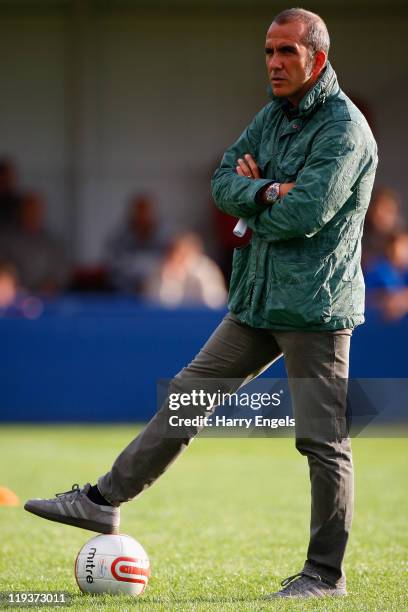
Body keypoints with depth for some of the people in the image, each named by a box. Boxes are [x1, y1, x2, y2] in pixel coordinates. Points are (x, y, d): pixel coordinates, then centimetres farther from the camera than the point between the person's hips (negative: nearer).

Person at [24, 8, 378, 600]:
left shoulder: (344, 129, -14)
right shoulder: (273, 114, 12)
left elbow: (303, 215, -23)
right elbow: (224, 180, 7)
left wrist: (251, 199, -3)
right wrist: (267, 193, -14)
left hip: (316, 306, -8)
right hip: (258, 300, 8)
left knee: (323, 440, -3)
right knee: (187, 396, 9)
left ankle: (326, 572, 5)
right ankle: (105, 499, 15)